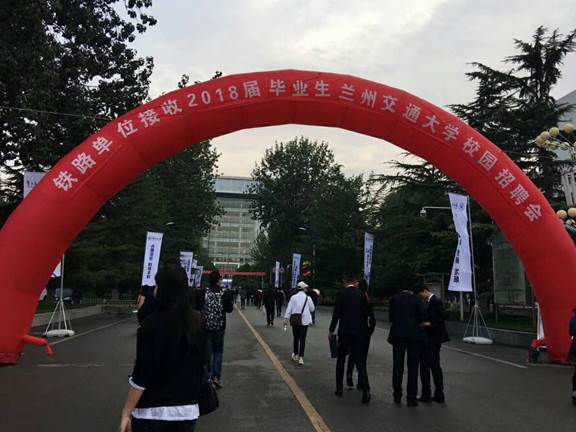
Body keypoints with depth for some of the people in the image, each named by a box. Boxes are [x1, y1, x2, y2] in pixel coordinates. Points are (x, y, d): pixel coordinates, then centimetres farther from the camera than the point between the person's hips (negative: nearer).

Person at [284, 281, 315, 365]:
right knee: (302, 339, -1)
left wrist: (286, 318, -1)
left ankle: (295, 355, 27)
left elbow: (289, 308, -3)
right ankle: (301, 357, -7)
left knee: (296, 338, 15)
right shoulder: (307, 298, -3)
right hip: (304, 321, -2)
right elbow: (312, 309, 7)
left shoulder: (293, 297, -1)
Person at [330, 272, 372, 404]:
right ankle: (366, 390, -8)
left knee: (341, 360, 13)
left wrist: (332, 330, 2)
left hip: (344, 332, -2)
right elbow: (366, 313, 4)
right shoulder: (362, 294, 1)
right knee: (360, 361, 4)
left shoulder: (342, 294, -8)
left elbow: (336, 313, -9)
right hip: (359, 332, 2)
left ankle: (339, 389, 19)